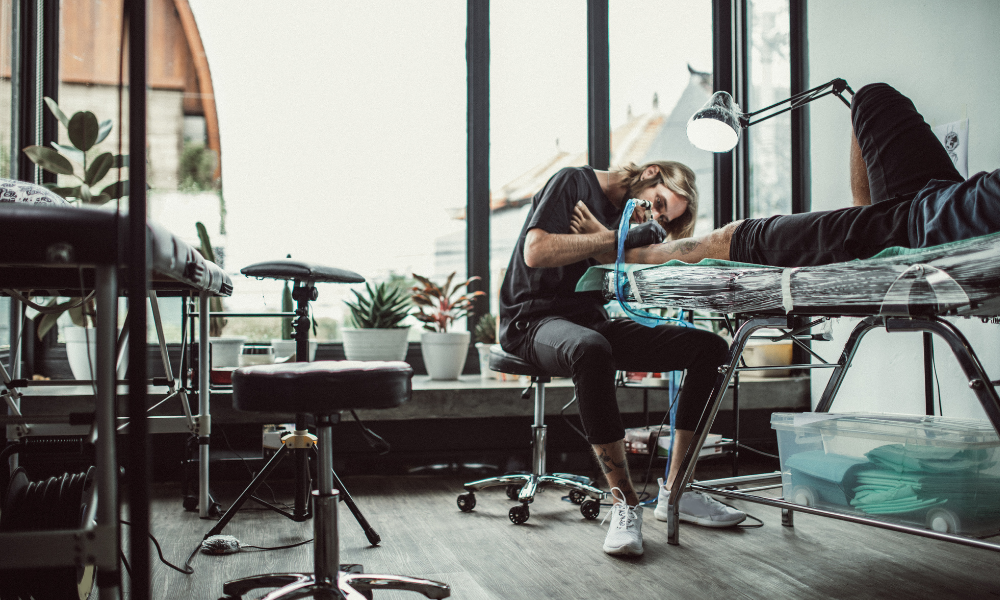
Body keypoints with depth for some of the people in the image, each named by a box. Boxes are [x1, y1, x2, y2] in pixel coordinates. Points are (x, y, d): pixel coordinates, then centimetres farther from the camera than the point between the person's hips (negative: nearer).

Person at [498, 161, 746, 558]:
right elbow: (535, 253, -20)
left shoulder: (642, 224, 17)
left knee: (710, 347, -7)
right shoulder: (574, 183, -6)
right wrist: (612, 238, -16)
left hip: (595, 323, 8)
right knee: (591, 348, -44)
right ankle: (625, 502, -34)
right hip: (534, 320, -7)